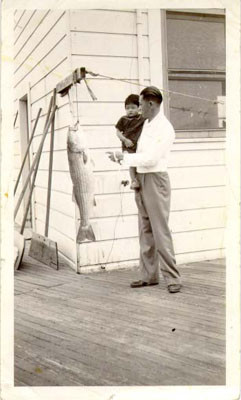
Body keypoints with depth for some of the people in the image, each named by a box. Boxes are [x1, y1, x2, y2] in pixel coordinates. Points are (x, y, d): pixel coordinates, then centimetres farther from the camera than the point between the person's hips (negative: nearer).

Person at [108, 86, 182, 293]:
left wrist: (123, 157, -13)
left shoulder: (164, 128, -12)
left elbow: (151, 159, -19)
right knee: (145, 230, 10)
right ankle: (149, 275, 17)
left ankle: (172, 277, -1)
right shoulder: (146, 124, 15)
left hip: (155, 179, -9)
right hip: (141, 179, 9)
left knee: (160, 230, -8)